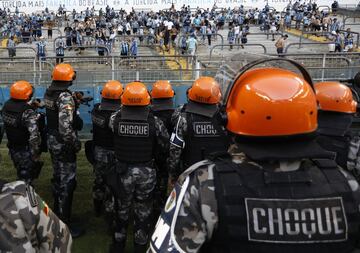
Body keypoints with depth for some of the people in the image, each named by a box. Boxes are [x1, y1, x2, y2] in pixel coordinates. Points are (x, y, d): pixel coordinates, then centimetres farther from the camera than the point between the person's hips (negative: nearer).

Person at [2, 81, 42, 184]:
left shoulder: (6, 106, -3)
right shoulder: (28, 112, -26)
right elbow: (34, 135, -30)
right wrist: (35, 154, -21)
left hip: (13, 148, 7)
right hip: (26, 151, -7)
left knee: (21, 175, 25)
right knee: (26, 179, 5)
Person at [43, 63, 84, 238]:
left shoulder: (48, 93, 2)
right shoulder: (65, 97, -24)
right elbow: (65, 127, -30)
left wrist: (75, 101, 7)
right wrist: (76, 143, -16)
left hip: (52, 140, 9)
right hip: (64, 145, -9)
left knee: (58, 178, 23)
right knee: (67, 183, 0)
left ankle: (57, 213, 40)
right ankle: (64, 225, 9)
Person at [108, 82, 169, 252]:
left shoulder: (115, 119, -15)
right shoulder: (154, 121, -14)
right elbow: (165, 146, -7)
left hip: (122, 171, 1)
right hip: (146, 172, -1)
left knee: (122, 209, 20)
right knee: (143, 212, 15)